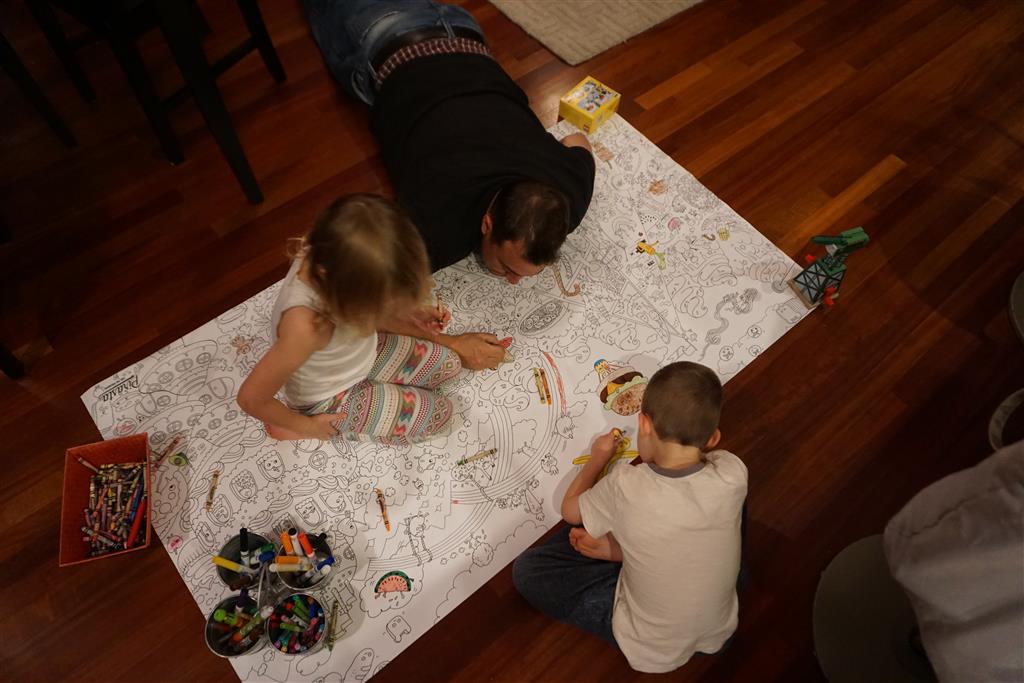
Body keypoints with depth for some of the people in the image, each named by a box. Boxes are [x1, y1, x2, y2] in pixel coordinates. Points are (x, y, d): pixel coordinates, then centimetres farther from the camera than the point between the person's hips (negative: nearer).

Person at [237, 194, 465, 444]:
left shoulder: (330, 255, -27)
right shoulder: (306, 325, -45)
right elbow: (251, 398, -32)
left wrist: (410, 316, -15)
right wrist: (306, 425, -14)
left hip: (364, 354, 6)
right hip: (331, 400, -6)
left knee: (449, 364, 8)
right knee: (438, 413, -3)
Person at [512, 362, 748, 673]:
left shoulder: (626, 487, -30)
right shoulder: (733, 475, -22)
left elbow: (569, 510, -7)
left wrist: (598, 457, 8)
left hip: (653, 652, -4)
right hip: (720, 631, 4)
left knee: (526, 570, 2)